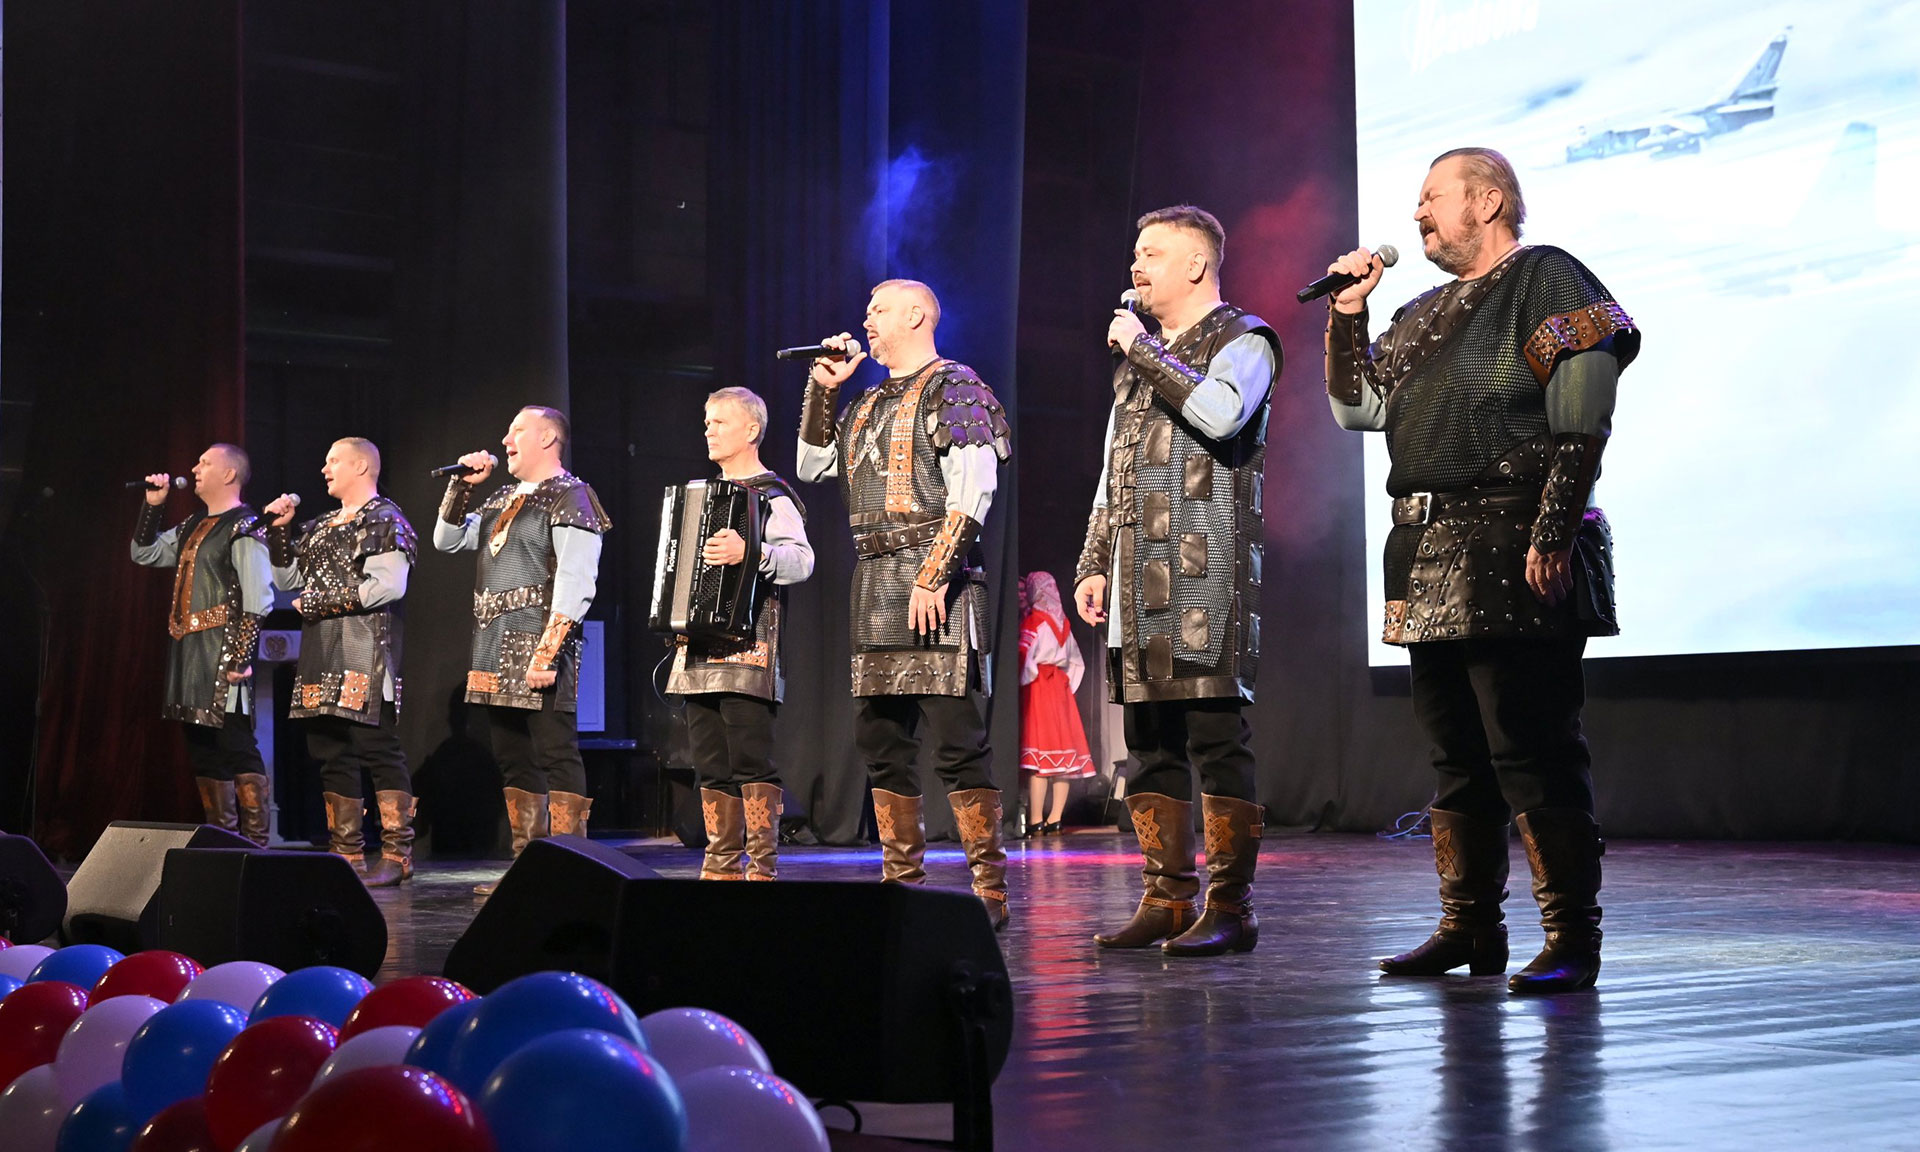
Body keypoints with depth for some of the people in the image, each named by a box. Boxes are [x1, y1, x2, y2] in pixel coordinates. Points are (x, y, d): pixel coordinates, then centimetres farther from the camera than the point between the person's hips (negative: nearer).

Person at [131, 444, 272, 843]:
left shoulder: (244, 528, -9)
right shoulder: (193, 527, 18)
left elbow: (259, 600, -17)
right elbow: (144, 553, 27)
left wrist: (241, 657, -22)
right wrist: (153, 505, 15)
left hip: (222, 653, -9)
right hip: (189, 653, 9)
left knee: (236, 746, -10)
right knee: (202, 748, 11)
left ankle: (253, 842, -10)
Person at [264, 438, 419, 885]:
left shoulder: (385, 521, -4)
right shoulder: (321, 527, 22)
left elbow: (388, 585, -17)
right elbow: (285, 577, 26)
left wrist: (318, 603, -12)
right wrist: (278, 530, 13)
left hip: (365, 653, -9)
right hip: (322, 655, 9)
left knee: (377, 748, -10)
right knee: (331, 752, 7)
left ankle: (396, 855, -9)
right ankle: (347, 853, 12)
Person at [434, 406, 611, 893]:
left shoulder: (569, 497, -6)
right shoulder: (503, 501, 21)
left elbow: (575, 583, -15)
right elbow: (447, 539, 27)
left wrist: (547, 651, -22)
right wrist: (464, 486, 14)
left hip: (538, 647, -9)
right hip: (497, 649, 9)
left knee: (556, 755, -8)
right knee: (513, 758, 10)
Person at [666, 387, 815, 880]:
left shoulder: (772, 498, -3)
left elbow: (802, 559, -18)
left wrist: (749, 553, -33)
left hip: (747, 649, -8)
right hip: (698, 650, 8)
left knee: (750, 759, -11)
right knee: (711, 764, 8)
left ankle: (762, 866, -10)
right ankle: (722, 866, 12)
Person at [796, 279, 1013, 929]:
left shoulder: (952, 389, -3)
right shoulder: (869, 404, 22)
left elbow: (972, 493, -13)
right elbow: (811, 467, 25)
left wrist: (933, 578, -20)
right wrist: (823, 387, 17)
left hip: (933, 582, -9)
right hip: (874, 583, 9)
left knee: (955, 738, -11)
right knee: (880, 736, 9)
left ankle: (989, 888, -9)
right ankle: (901, 880, 16)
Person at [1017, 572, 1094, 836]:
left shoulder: (1033, 620, -2)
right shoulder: (1062, 621, 10)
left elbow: (1024, 657, -12)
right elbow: (1076, 662, 13)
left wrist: (1023, 683, -4)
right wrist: (1066, 683, 12)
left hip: (1037, 686, -5)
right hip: (1061, 687, 5)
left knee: (1037, 755, -9)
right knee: (1062, 753, 4)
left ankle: (1036, 821, -12)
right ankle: (1055, 819, 4)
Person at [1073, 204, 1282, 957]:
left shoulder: (1242, 340, 1)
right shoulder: (1137, 358, 24)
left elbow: (1221, 413, -21)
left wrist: (1146, 352, -9)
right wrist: (1093, 563, 17)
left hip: (1206, 571, -8)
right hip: (1138, 577, 8)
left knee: (1216, 735, -9)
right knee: (1150, 740, 6)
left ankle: (1230, 907, -6)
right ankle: (1166, 900, 12)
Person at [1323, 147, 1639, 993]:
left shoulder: (1547, 280, -4)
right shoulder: (1422, 314, 21)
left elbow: (1582, 421, -13)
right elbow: (1357, 408, 19)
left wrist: (1552, 536, -20)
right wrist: (1347, 315, 10)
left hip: (1514, 558, -8)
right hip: (1429, 560, 9)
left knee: (1530, 750, -9)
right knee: (1457, 756, 12)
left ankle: (1571, 939, -3)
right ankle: (1469, 928, 20)